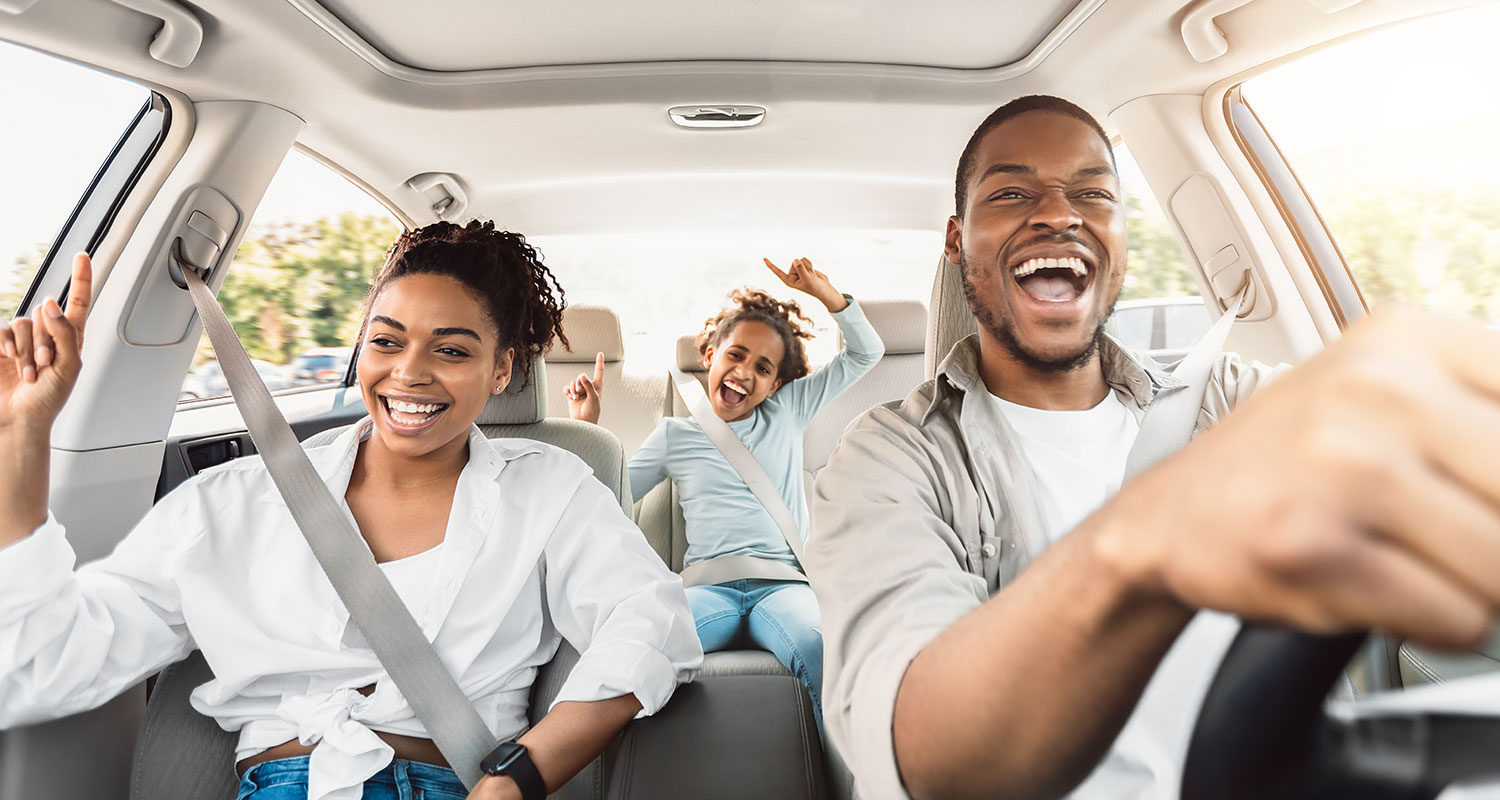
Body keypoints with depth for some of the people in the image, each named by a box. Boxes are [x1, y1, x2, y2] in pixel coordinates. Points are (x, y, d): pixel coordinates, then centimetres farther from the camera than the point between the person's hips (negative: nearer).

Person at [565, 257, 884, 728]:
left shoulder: (787, 413, 20)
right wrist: (587, 427, 11)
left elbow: (866, 353, 20)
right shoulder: (675, 434, 19)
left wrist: (823, 291, 7)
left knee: (825, 649, -37)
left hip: (783, 583, 1)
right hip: (708, 586, 0)